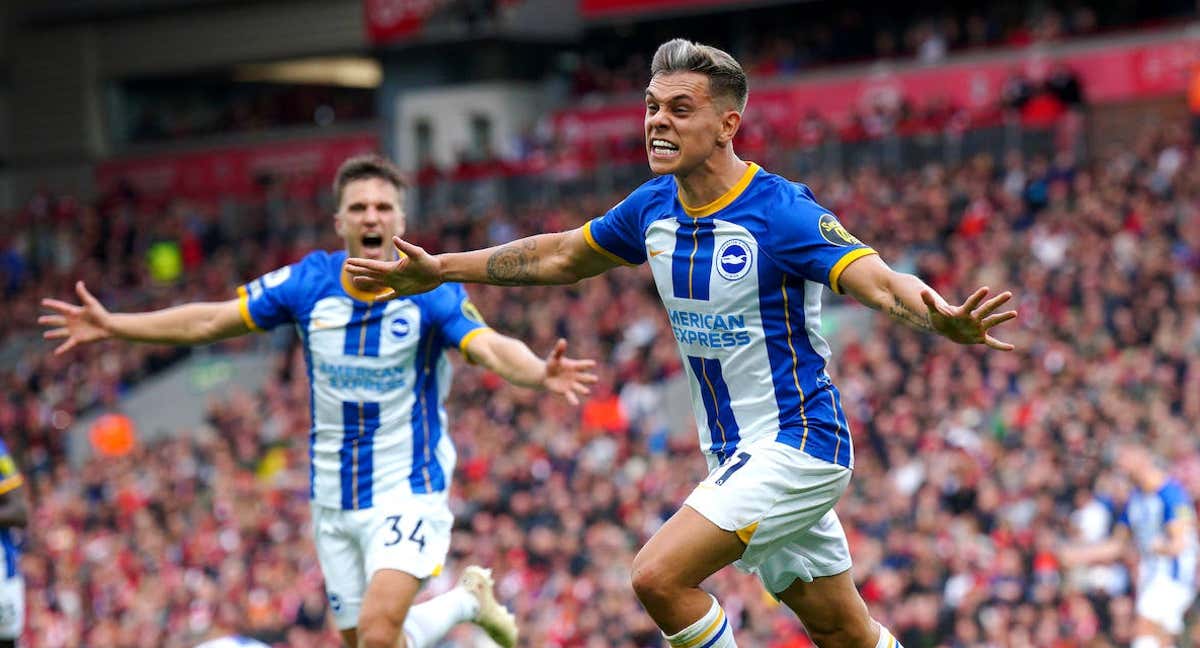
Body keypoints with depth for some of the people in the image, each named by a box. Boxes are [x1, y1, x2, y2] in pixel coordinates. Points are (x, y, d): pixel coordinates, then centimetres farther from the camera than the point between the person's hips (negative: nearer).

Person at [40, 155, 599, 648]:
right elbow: (210, 321, 5)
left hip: (408, 492, -5)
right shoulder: (309, 283, -4)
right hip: (334, 501, 5)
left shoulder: (431, 291, -14)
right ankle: (465, 600, 38)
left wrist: (541, 373, -51)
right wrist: (111, 325, 3)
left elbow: (492, 348, -30)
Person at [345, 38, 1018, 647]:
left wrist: (942, 320, -53)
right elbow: (561, 256, 19)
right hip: (737, 455, 7)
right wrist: (438, 269, 19)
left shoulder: (780, 210, -20)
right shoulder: (655, 207, 2)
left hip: (797, 447, -7)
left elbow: (880, 281, -31)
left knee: (659, 574, -20)